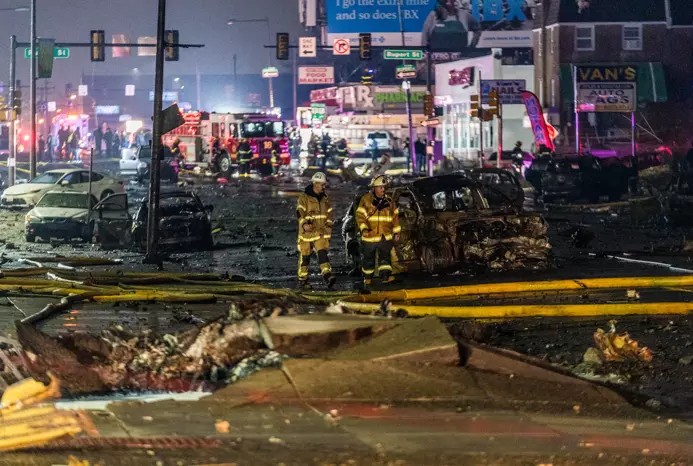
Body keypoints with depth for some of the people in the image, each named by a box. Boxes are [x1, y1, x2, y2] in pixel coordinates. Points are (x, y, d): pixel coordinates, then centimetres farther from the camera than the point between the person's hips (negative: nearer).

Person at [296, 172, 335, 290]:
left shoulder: (324, 198, 12)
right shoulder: (304, 197, -8)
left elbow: (329, 213, 20)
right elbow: (299, 212, -15)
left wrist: (329, 226, 7)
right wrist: (304, 224, -31)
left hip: (321, 232, 4)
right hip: (307, 231, -4)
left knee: (322, 253, -12)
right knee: (305, 256, 4)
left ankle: (327, 276, -23)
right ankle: (302, 279, 15)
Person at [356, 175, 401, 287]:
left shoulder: (389, 201, 6)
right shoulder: (366, 200, -6)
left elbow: (395, 217, 14)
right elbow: (360, 216, -10)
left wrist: (396, 232, 11)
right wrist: (363, 229, -24)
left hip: (385, 236, 2)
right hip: (370, 235, -2)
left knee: (384, 255, -11)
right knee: (368, 258, 10)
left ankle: (385, 276, -18)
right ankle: (367, 278, 25)